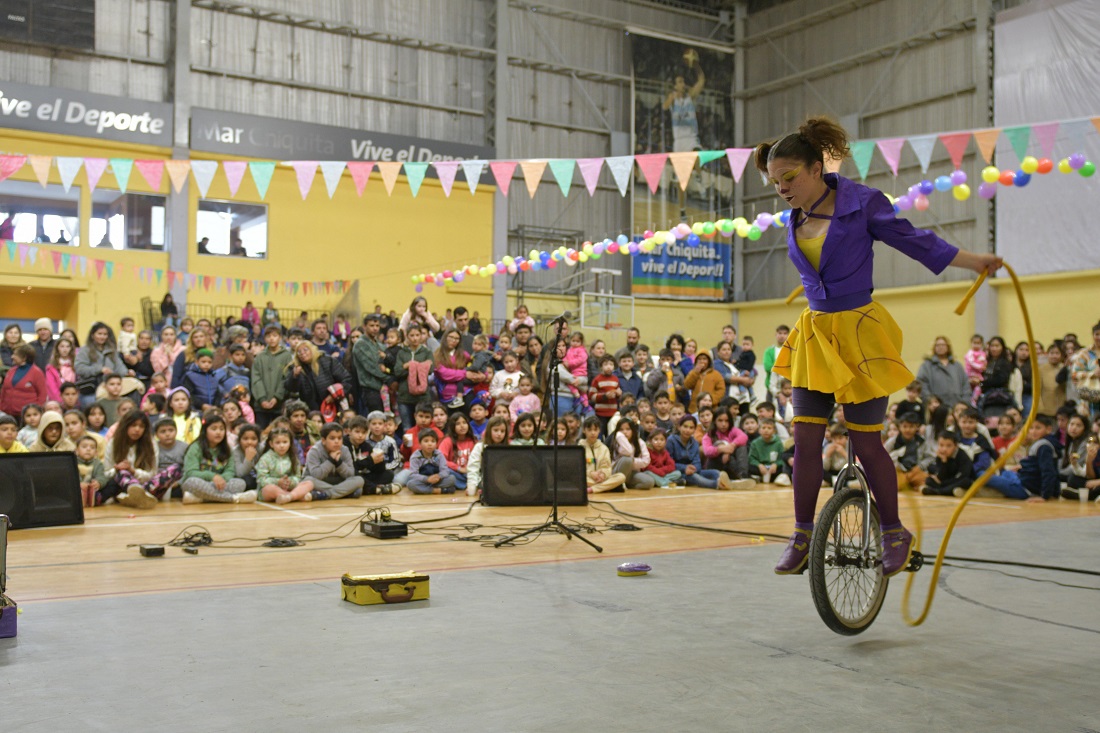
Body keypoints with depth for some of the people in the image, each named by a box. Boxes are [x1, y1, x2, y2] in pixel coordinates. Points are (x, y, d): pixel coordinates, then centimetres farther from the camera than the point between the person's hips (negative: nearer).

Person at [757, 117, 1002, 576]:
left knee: (866, 444, 0)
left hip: (859, 334, -5)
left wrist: (976, 261, 3)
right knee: (805, 440, 0)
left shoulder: (862, 203, -9)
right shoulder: (796, 219, 5)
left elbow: (911, 239, 0)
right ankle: (802, 536, 14)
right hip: (815, 334, 5)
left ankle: (895, 533, 20)